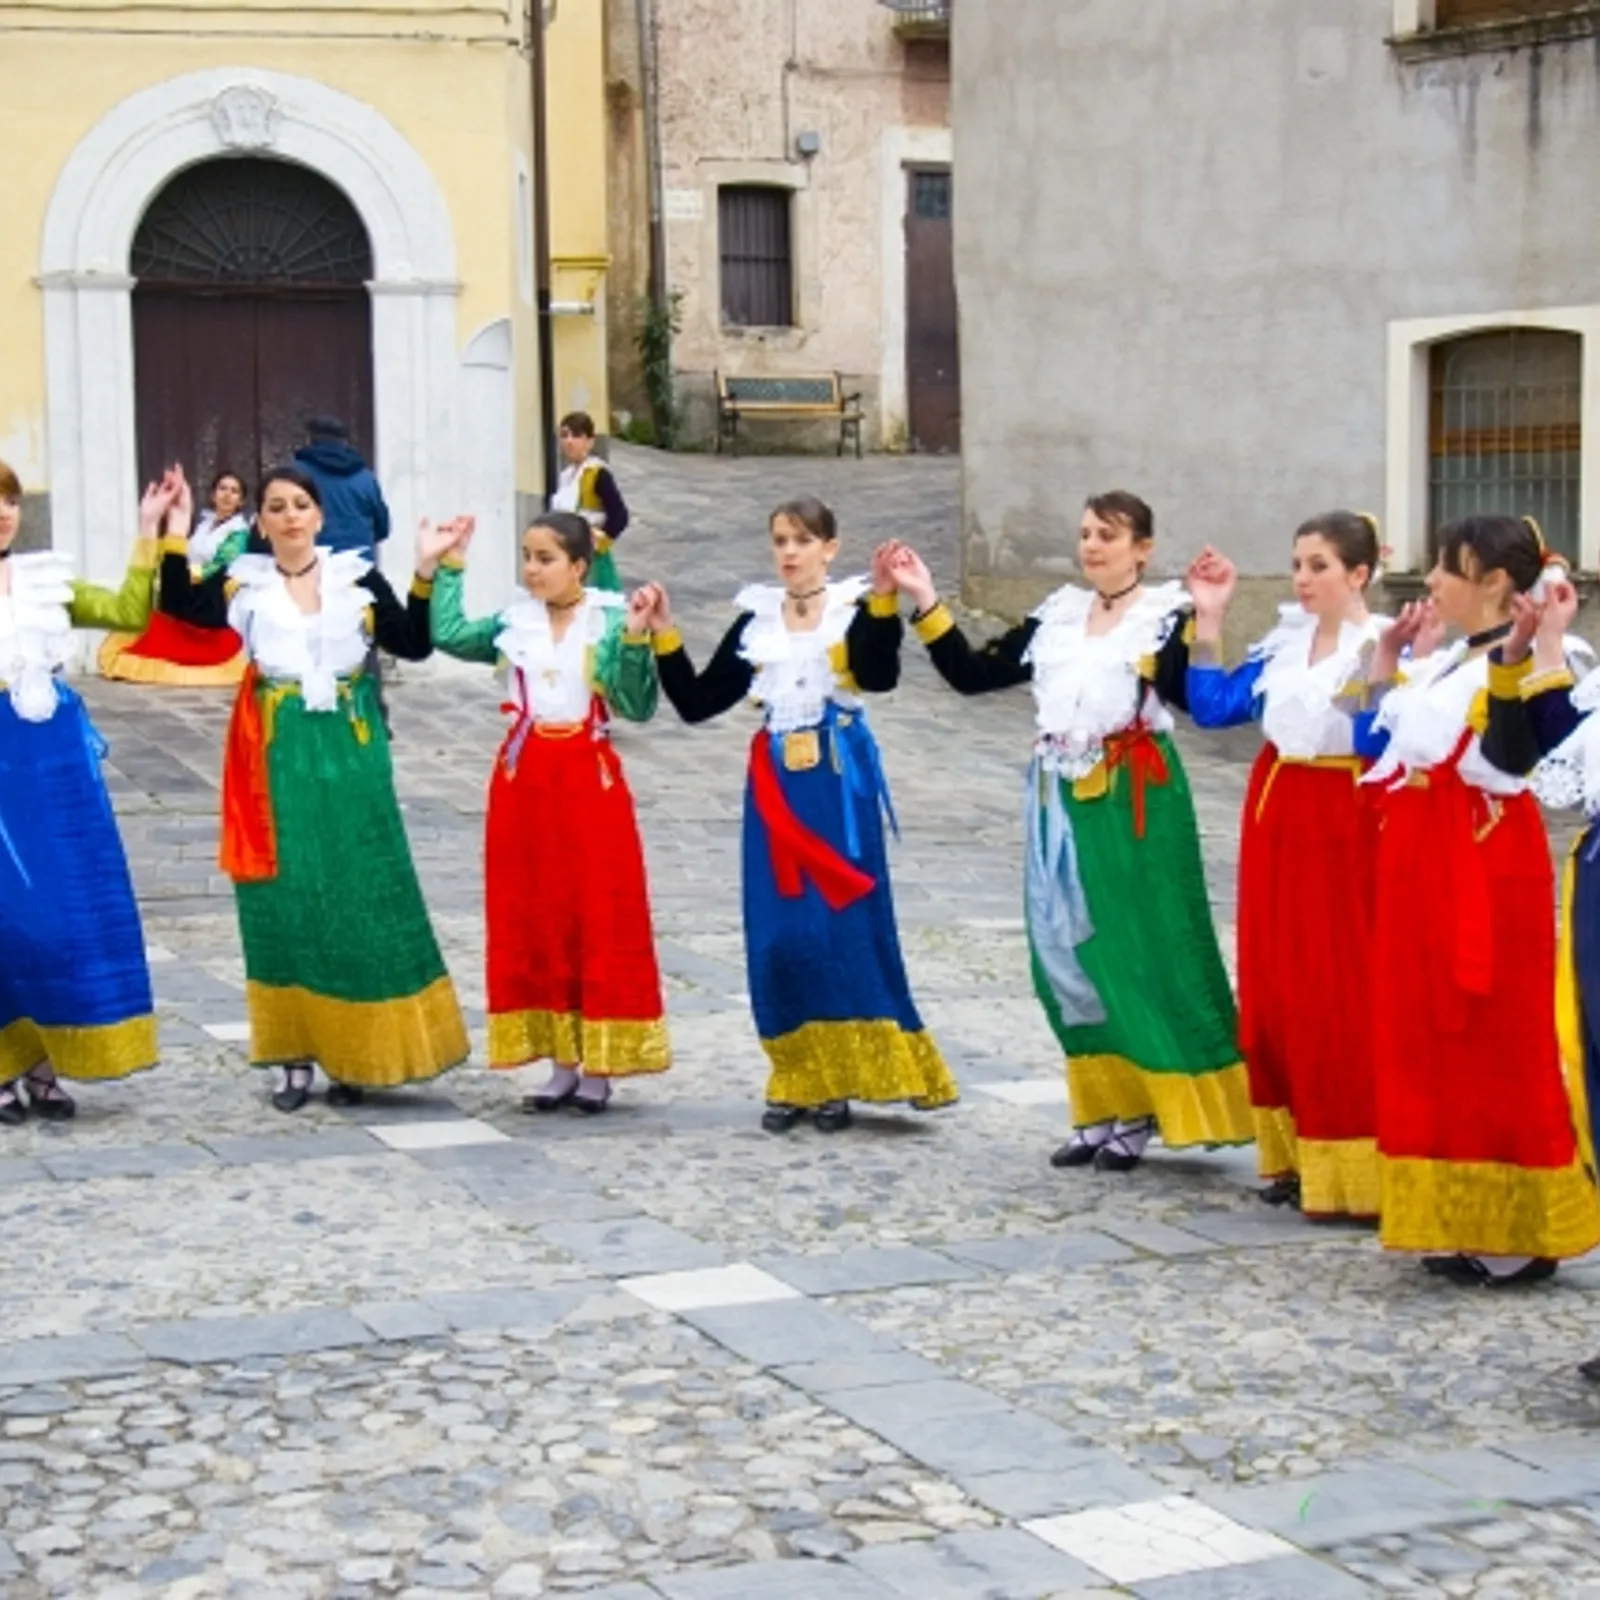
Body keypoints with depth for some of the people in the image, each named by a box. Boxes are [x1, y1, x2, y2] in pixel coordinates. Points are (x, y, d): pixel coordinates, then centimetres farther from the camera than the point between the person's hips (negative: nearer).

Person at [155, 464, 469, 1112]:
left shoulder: (358, 578, 4)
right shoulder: (242, 583, 4)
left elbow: (413, 643, -1)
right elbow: (179, 608, -9)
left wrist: (426, 573, -11)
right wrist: (175, 540, -16)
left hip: (349, 753, 0)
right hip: (278, 756, 0)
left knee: (360, 897, 1)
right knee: (284, 901, 2)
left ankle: (357, 1055, 10)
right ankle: (295, 1058, 9)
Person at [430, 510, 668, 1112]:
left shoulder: (609, 622, -7)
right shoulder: (515, 622, 6)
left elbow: (638, 706, -13)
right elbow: (449, 636, 5)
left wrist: (635, 642, -26)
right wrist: (450, 568, 9)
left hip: (589, 776, -4)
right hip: (524, 775, 4)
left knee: (600, 917, 0)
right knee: (534, 918, 7)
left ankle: (598, 1066, 9)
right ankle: (561, 1062, 17)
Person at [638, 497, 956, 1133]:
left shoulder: (854, 609, -1)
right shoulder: (755, 621, 9)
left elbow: (879, 675, -22)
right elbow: (696, 702, 8)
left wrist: (883, 599, -33)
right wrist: (664, 636, -1)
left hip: (839, 784, -3)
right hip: (775, 786, 4)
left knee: (844, 925, -3)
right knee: (776, 933, 2)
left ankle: (839, 1079, 6)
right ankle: (795, 1080, 13)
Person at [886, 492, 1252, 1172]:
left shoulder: (1166, 615, -4)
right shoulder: (1057, 618, 12)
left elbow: (1188, 693, -22)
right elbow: (973, 674, 11)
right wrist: (926, 602, 5)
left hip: (1135, 802, -6)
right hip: (1063, 801, 6)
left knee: (1139, 948, -2)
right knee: (1067, 953, 7)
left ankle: (1146, 1111, 9)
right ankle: (1104, 1109, 18)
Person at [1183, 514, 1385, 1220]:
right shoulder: (1286, 639, 8)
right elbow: (1214, 706, 8)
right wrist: (1209, 618, 6)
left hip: (1344, 827, -7)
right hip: (1276, 817, 7)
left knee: (1340, 996, -5)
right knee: (1274, 989, 10)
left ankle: (1349, 1170, 3)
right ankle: (1293, 1155, 21)